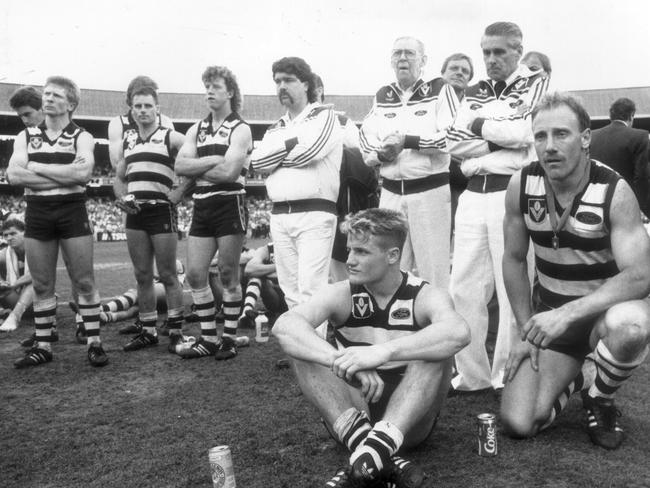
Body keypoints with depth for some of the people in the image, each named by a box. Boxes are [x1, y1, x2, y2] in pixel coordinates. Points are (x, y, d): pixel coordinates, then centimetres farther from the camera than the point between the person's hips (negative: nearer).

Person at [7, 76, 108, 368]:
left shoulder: (81, 137, 3)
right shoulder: (26, 137, 10)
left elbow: (83, 173, -17)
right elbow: (13, 175, -6)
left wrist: (36, 167, -9)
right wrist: (64, 175, -12)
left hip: (72, 212, -3)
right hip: (36, 214, 3)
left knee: (84, 282, -1)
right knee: (41, 286, 8)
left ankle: (94, 343, 7)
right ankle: (43, 346, 18)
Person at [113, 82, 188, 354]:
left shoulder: (171, 138, -1)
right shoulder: (127, 141, 16)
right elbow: (119, 178, 22)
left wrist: (179, 192, -11)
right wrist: (121, 199, 3)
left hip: (161, 210, -5)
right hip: (134, 213, 5)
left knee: (167, 275, -1)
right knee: (142, 276, 9)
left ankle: (176, 332, 7)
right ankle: (148, 331, 18)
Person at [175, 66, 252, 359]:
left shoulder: (240, 129, -4)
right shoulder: (196, 130, 14)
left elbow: (229, 172, -17)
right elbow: (180, 166, -1)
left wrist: (196, 169, -5)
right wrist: (214, 160, -11)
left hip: (229, 205, -6)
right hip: (201, 206, 6)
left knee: (228, 275, 2)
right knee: (195, 274, 4)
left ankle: (229, 338, 13)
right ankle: (208, 338, 15)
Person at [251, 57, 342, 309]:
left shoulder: (324, 116, 5)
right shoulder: (276, 127, 22)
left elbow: (307, 151, -12)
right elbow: (257, 160, 4)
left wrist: (276, 155, 4)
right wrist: (293, 143, -3)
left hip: (315, 213, -6)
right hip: (279, 215, 6)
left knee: (310, 290, -13)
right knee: (291, 292, 7)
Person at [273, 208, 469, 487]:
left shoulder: (425, 296, -10)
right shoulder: (342, 295, -6)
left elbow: (458, 332, -35)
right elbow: (284, 326, -26)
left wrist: (382, 352, -46)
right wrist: (342, 360, -43)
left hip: (409, 420, -1)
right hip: (350, 414, 2)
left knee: (435, 349, -26)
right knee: (305, 349, -21)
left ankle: (379, 446, -42)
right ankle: (361, 440, -37)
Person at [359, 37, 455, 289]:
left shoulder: (439, 90, 0)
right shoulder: (382, 96, 15)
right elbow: (365, 138, 12)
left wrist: (407, 141, -15)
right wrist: (381, 153, -9)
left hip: (431, 190, -4)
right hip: (391, 191, 5)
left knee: (433, 268, -1)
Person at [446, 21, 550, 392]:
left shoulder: (537, 85, 4)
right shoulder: (474, 93, 18)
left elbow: (525, 131, -15)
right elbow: (455, 142, 3)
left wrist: (480, 125, -2)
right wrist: (503, 141, -9)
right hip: (473, 196, 5)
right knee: (463, 289, 3)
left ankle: (508, 379, 13)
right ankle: (471, 375, 14)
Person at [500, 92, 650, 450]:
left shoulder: (614, 192, -19)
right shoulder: (521, 186, -10)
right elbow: (513, 260, 0)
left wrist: (567, 314, -37)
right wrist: (527, 332, -3)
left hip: (605, 309, -2)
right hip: (549, 314, 2)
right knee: (517, 424, -11)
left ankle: (600, 399, -5)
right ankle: (574, 379, 23)